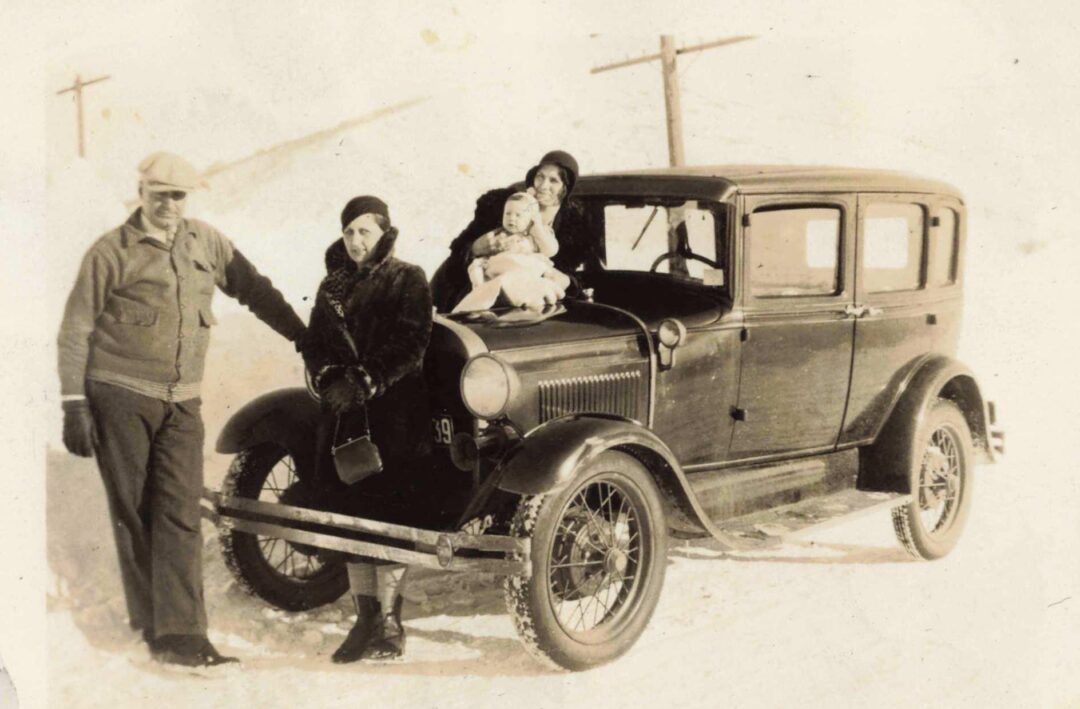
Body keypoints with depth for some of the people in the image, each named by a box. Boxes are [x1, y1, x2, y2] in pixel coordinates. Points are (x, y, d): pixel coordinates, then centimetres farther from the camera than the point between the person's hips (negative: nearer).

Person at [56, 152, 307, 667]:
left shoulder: (206, 242, 9)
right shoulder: (112, 251, -2)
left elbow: (255, 291, 19)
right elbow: (75, 331, -1)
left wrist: (305, 339, 18)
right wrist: (73, 405, -7)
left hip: (182, 402, 3)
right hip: (120, 397, -3)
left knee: (180, 513, -6)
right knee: (133, 511, 4)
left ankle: (178, 633, -8)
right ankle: (149, 617, 18)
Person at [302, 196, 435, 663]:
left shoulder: (407, 279, -1)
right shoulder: (332, 285, 15)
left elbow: (410, 344, -12)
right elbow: (315, 344, 8)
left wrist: (364, 383, -19)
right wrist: (329, 379, -11)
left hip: (396, 410, -5)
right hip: (344, 412, 5)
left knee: (391, 511, -5)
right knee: (350, 510, 5)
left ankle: (390, 624, 2)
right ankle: (365, 619, 14)